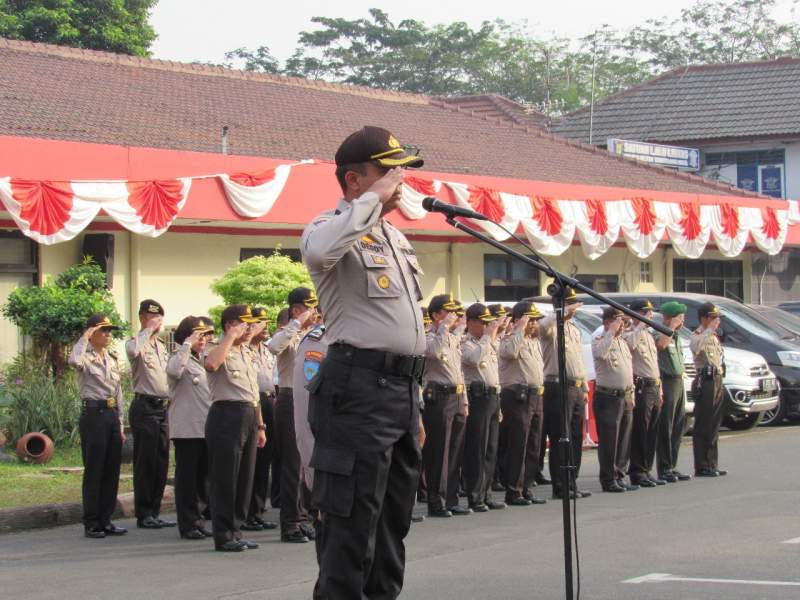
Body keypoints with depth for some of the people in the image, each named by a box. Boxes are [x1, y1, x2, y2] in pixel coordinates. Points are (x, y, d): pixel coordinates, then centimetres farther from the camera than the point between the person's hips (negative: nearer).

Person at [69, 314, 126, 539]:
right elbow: (74, 361, -32)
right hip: (93, 414, -7)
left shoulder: (113, 358, 16)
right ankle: (91, 524, 2)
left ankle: (106, 520, 14)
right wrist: (84, 338, -17)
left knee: (112, 471, 7)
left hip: (112, 414, 7)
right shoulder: (86, 358, -5)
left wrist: (120, 424, 16)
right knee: (94, 471, -4)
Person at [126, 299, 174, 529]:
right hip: (145, 407, -8)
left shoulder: (161, 345, 18)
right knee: (145, 462, -4)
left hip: (162, 407, 8)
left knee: (161, 463, 9)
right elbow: (133, 350, -34)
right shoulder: (137, 343, -7)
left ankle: (154, 512, 16)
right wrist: (149, 329, -21)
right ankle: (143, 515, 2)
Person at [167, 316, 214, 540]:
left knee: (203, 477, 10)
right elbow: (174, 371, -30)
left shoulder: (205, 360, 19)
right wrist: (187, 345, -23)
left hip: (206, 427, 8)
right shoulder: (179, 359, -5)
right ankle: (188, 524, 2)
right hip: (186, 428, -8)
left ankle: (198, 521, 17)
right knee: (187, 476, -2)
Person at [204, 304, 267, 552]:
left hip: (249, 417, 8)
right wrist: (231, 337, -22)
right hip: (227, 415, -8)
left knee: (244, 478, 10)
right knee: (225, 478, -5)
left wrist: (260, 426, 21)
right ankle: (223, 536, 0)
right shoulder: (218, 349, -5)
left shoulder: (246, 353, 21)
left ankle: (235, 531, 18)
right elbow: (211, 364, -31)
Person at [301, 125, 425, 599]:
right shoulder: (334, 228, -7)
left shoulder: (396, 236, 20)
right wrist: (374, 199, -22)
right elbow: (319, 250, -35)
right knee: (352, 521, -8)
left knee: (394, 517, 14)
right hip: (360, 386, -9)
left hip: (403, 387, 9)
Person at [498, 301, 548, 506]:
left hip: (535, 396, 9)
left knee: (533, 447, 9)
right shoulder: (509, 340, -7)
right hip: (517, 396, -9)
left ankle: (527, 489, 15)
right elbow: (511, 351, -30)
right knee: (517, 447, -8)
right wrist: (521, 329, -20)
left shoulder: (535, 342, 20)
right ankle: (513, 492, -4)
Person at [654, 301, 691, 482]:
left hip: (678, 382, 10)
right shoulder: (659, 334, -11)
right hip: (666, 382, -9)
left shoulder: (676, 337, 19)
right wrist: (672, 327, -25)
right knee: (665, 428, -6)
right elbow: (660, 344, -36)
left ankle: (672, 466, 19)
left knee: (678, 426, 12)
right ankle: (664, 469, -2)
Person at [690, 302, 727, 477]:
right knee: (703, 426, -7)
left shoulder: (714, 337, 20)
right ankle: (701, 467, -6)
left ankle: (711, 464, 17)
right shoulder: (697, 336, -8)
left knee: (714, 425, 11)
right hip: (705, 381, -9)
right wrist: (710, 330, -26)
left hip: (717, 380, 9)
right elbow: (697, 347, -33)